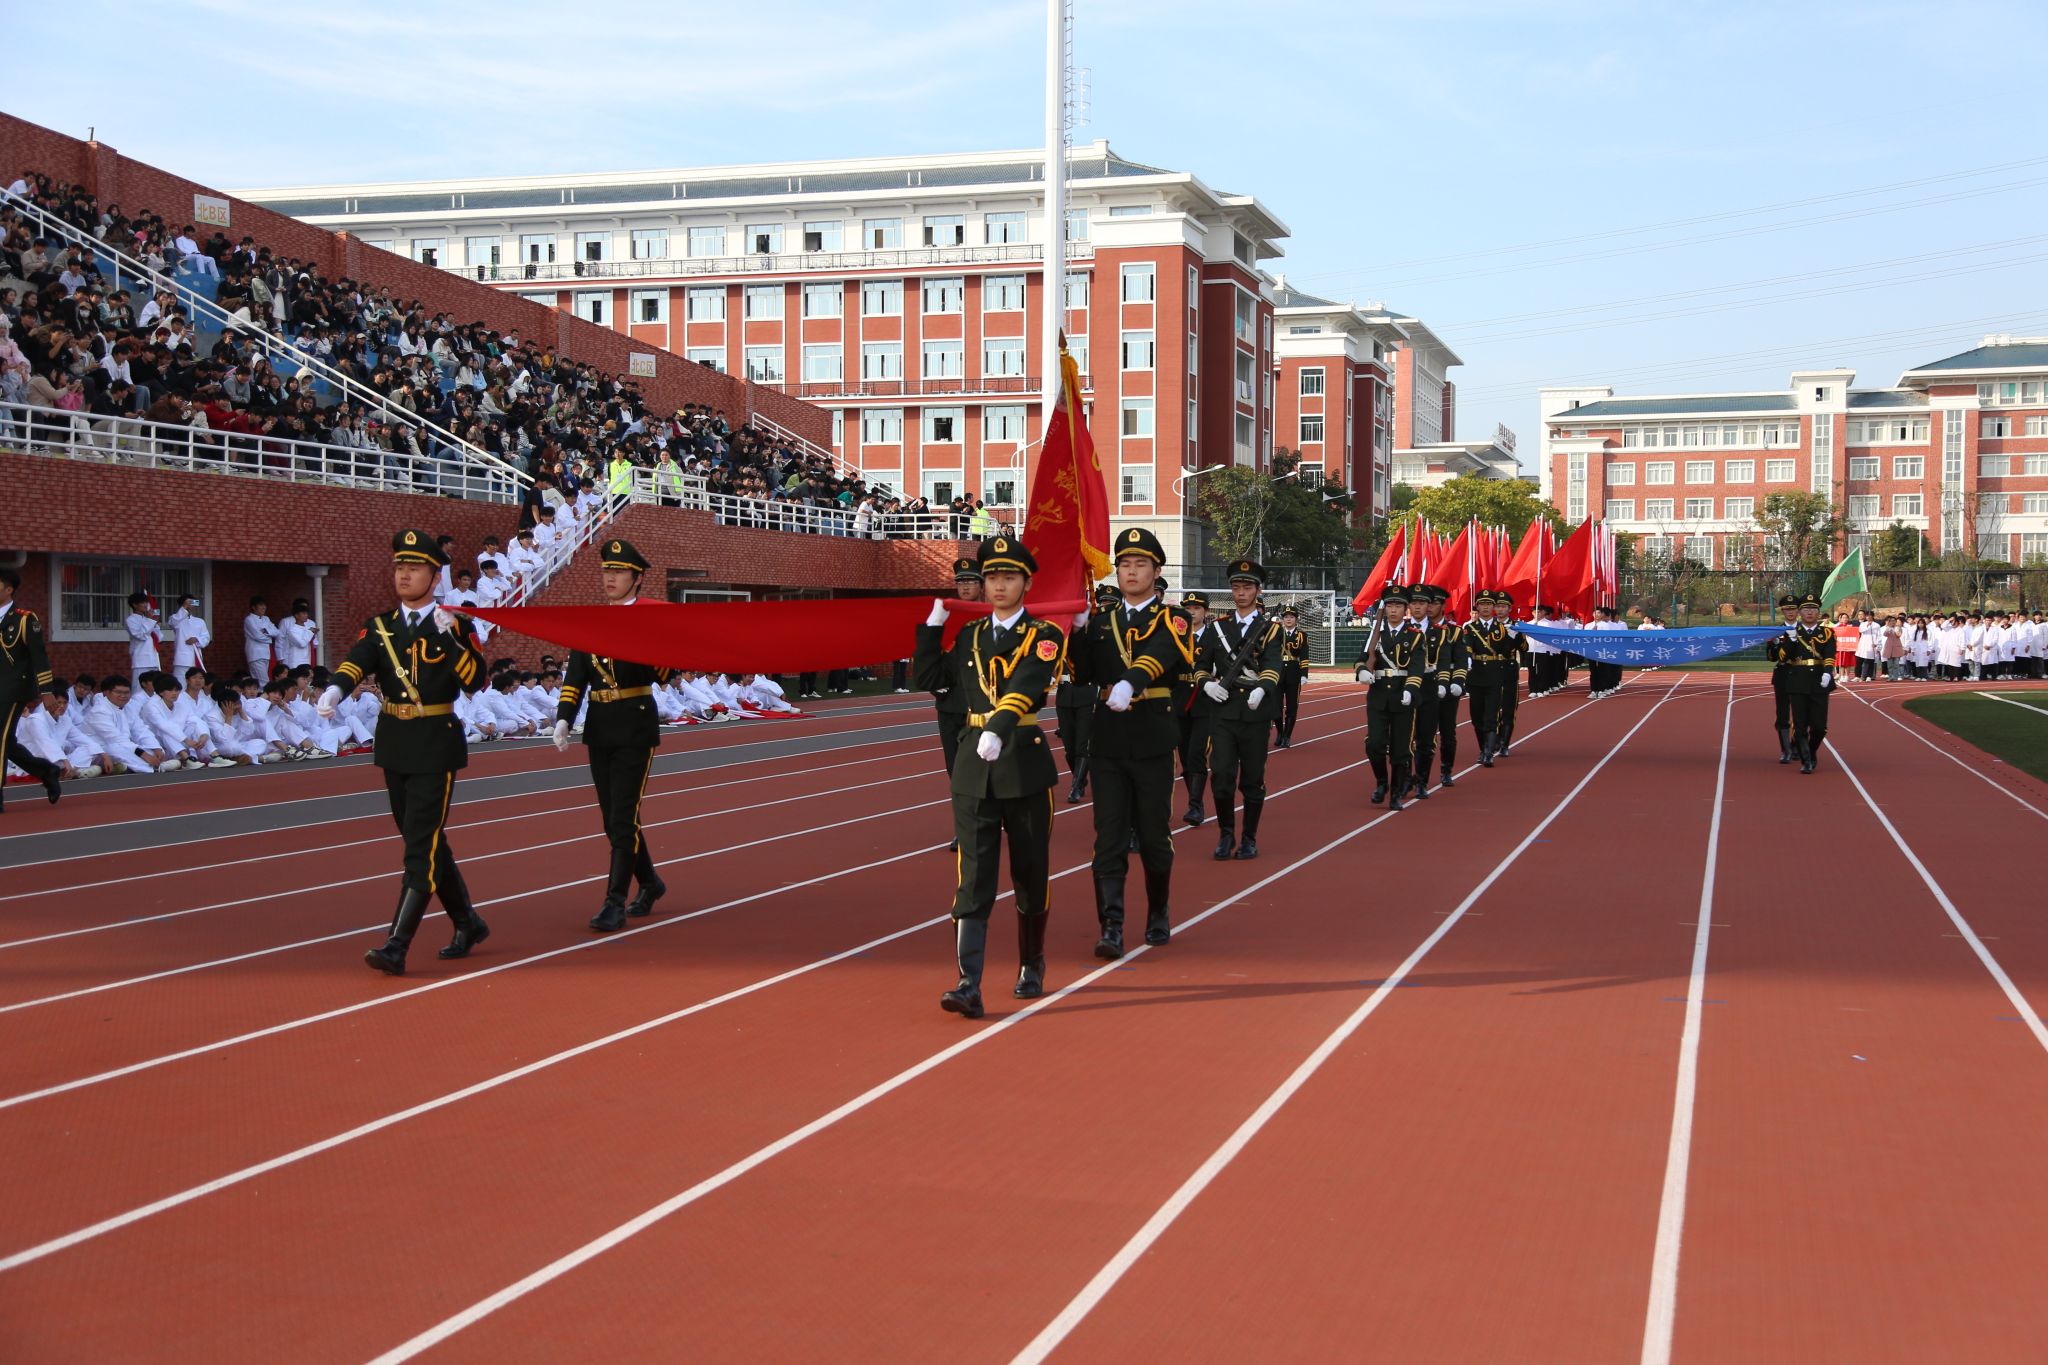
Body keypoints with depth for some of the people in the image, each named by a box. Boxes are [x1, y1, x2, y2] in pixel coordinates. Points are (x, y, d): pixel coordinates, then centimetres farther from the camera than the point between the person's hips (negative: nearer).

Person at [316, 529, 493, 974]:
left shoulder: (456, 626, -3)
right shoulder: (379, 626, 8)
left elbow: (476, 682, -14)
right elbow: (356, 663, -11)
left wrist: (449, 637, -25)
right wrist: (334, 691, -31)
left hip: (437, 746, -6)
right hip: (394, 745, 6)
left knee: (422, 845, -10)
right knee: (426, 842, 14)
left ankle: (397, 946, -13)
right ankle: (468, 924, 30)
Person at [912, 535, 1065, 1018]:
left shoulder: (1044, 635, -3)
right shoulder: (970, 635, 12)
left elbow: (1028, 686, -21)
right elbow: (931, 681, 10)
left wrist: (999, 729, -37)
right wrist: (932, 626, 5)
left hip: (1025, 765, -3)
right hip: (973, 768, 3)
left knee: (1030, 874, 10)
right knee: (972, 878, -6)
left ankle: (1031, 967, 30)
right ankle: (969, 986, -12)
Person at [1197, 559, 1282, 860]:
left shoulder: (1270, 629, 2)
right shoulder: (1218, 628, 11)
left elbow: (1272, 666, -15)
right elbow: (1201, 665, 15)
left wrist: (1261, 688, -36)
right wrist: (1207, 683, -7)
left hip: (1255, 714, -1)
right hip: (1223, 713, 2)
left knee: (1253, 780, 5)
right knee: (1221, 776, -8)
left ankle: (1249, 839, 17)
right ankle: (1226, 833, 10)